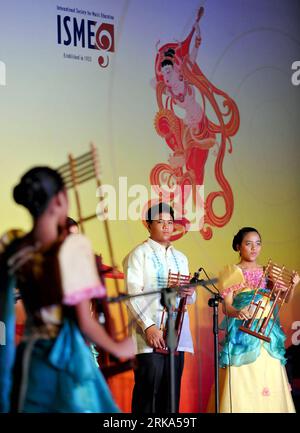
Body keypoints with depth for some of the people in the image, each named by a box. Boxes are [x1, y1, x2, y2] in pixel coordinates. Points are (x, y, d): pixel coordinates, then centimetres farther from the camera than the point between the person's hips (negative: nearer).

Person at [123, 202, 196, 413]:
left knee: (172, 393, 4)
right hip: (151, 333, -6)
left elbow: (190, 299, 23)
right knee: (148, 390, -9)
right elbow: (133, 294, -9)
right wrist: (148, 326, -20)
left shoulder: (180, 258, 22)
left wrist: (190, 293, -2)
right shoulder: (139, 254, 3)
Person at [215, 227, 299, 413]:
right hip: (242, 333, -4)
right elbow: (226, 306, -5)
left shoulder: (267, 272, 14)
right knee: (244, 384, -9)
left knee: (270, 382, 0)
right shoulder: (232, 272, 2)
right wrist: (237, 312, -27)